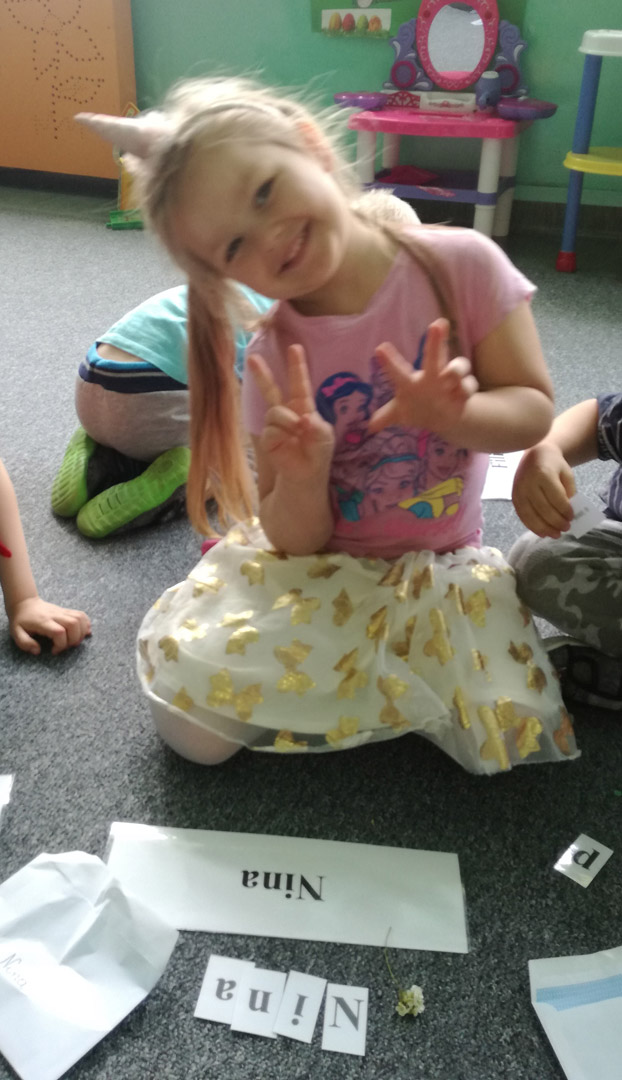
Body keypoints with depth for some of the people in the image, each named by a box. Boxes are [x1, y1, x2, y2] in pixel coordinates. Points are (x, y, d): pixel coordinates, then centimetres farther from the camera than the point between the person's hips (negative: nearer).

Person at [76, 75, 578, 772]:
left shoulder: (461, 263, -13)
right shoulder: (275, 357, -11)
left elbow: (533, 410, -8)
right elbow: (296, 542, -9)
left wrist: (450, 415, -29)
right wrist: (303, 480, -31)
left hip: (440, 563, 1)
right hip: (315, 566, 0)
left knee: (510, 729, -20)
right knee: (192, 726, -15)